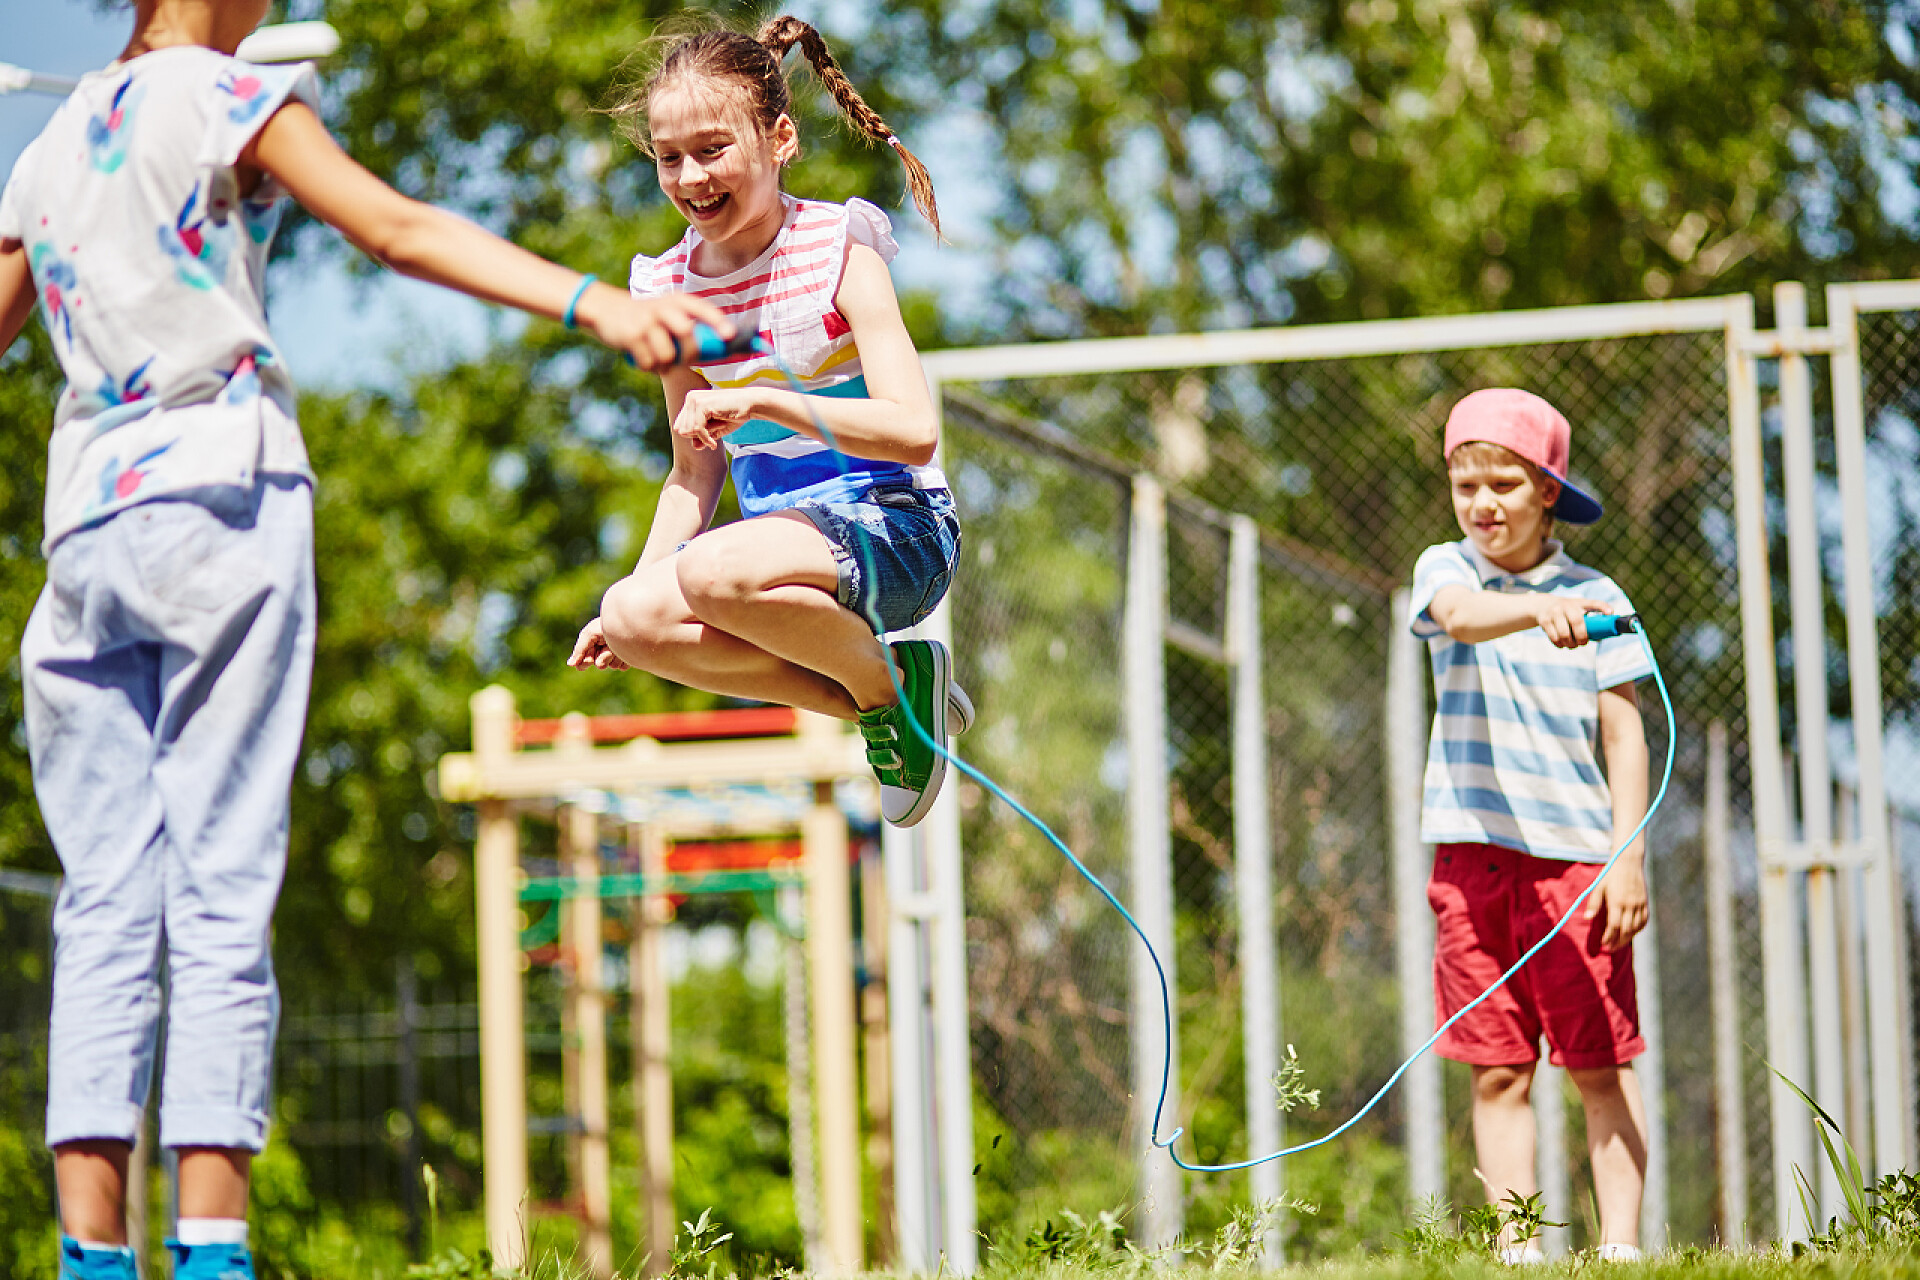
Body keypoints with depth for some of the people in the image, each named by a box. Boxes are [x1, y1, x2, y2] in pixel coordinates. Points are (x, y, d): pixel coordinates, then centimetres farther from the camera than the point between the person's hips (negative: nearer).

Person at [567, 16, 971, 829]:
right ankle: (863, 701, -6)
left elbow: (914, 431, -22)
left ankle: (887, 683, -8)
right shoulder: (673, 289, 6)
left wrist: (760, 402, -30)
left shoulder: (838, 252, -10)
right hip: (779, 533, 6)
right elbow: (697, 471, 17)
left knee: (714, 573, -35)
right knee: (634, 620, -23)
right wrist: (636, 584, 5)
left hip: (895, 529, -6)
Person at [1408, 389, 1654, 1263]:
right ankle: (1518, 1249, 3)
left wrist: (1627, 855, -6)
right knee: (1497, 1070, 1)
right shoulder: (1445, 569, 4)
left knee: (1600, 1066, -2)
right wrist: (1537, 609, -42)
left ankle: (1620, 1244, 0)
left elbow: (1625, 735, 4)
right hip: (1474, 851, 1)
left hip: (1576, 851, -1)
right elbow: (1458, 616, -21)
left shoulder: (1596, 599, 4)